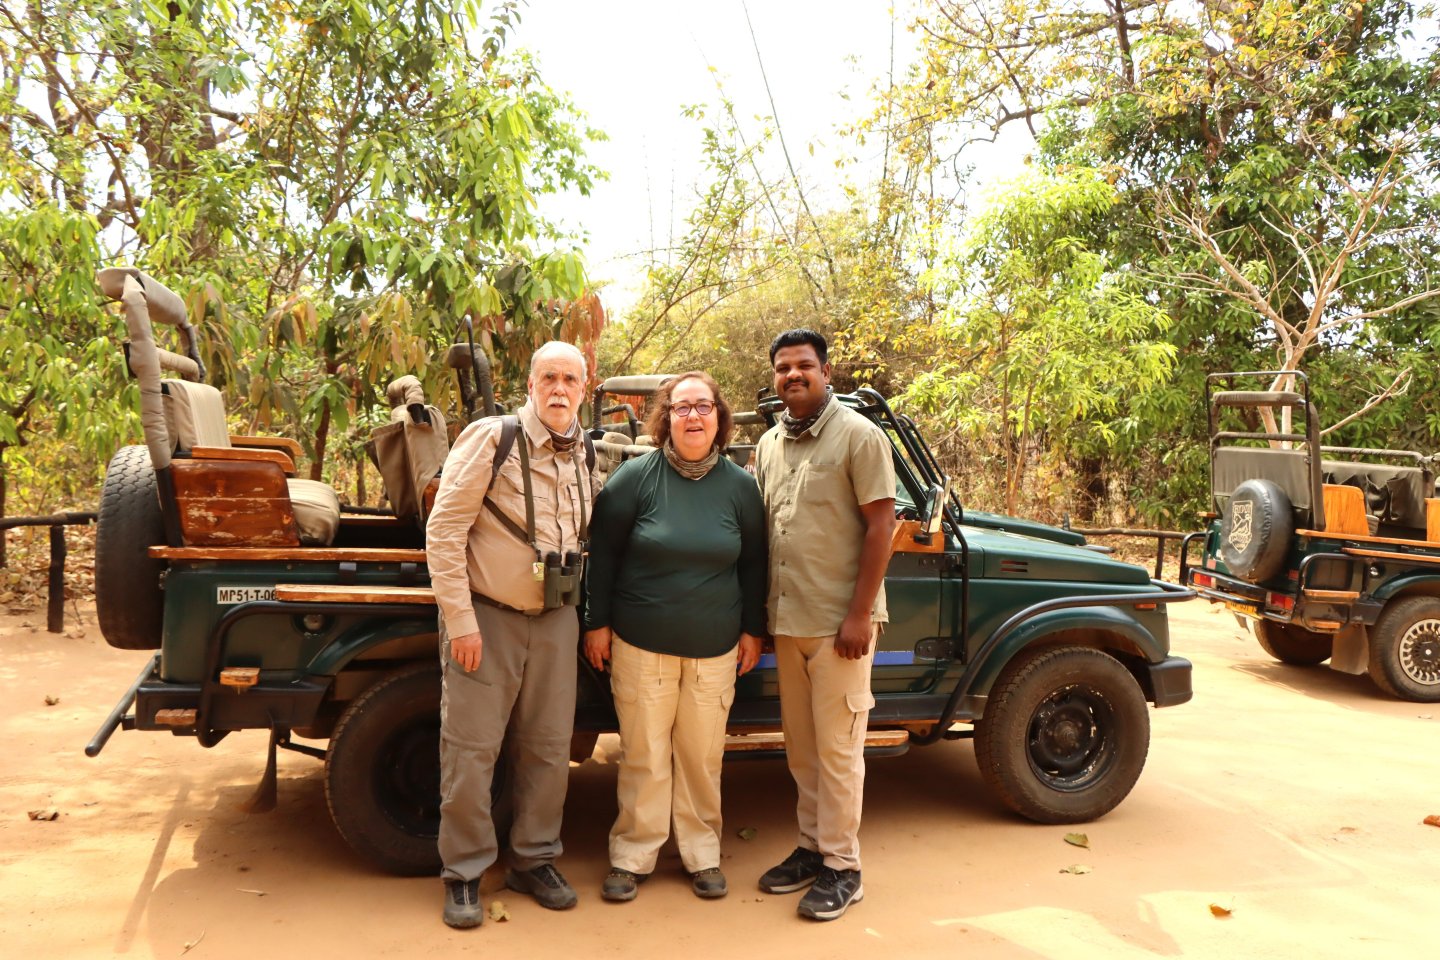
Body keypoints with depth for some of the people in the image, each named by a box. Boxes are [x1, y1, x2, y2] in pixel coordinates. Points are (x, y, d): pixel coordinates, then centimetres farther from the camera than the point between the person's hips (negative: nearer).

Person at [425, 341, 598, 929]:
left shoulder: (585, 456, 5)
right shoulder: (491, 439, -12)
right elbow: (443, 532, -14)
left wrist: (586, 616, 11)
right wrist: (460, 621, -16)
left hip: (555, 619, 5)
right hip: (487, 616, -5)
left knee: (548, 748, 11)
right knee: (471, 749, 2)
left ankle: (534, 860, 28)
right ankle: (464, 874, 18)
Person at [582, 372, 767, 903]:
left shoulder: (740, 486, 2)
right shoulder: (636, 476, -5)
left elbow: (753, 562, 10)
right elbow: (603, 553, -1)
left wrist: (752, 629, 9)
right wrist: (597, 623, -1)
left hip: (715, 650, 2)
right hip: (641, 645, -2)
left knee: (702, 757, 10)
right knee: (644, 756, 6)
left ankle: (702, 854, 26)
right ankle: (632, 857, 22)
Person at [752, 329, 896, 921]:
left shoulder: (858, 436, -7)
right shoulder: (770, 444, 11)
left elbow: (880, 527, -11)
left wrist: (860, 615, -16)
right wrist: (759, 615, 11)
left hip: (839, 622, -6)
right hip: (786, 621, 6)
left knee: (836, 747, 2)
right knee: (800, 745, 15)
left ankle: (841, 867, 15)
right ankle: (812, 846, 29)